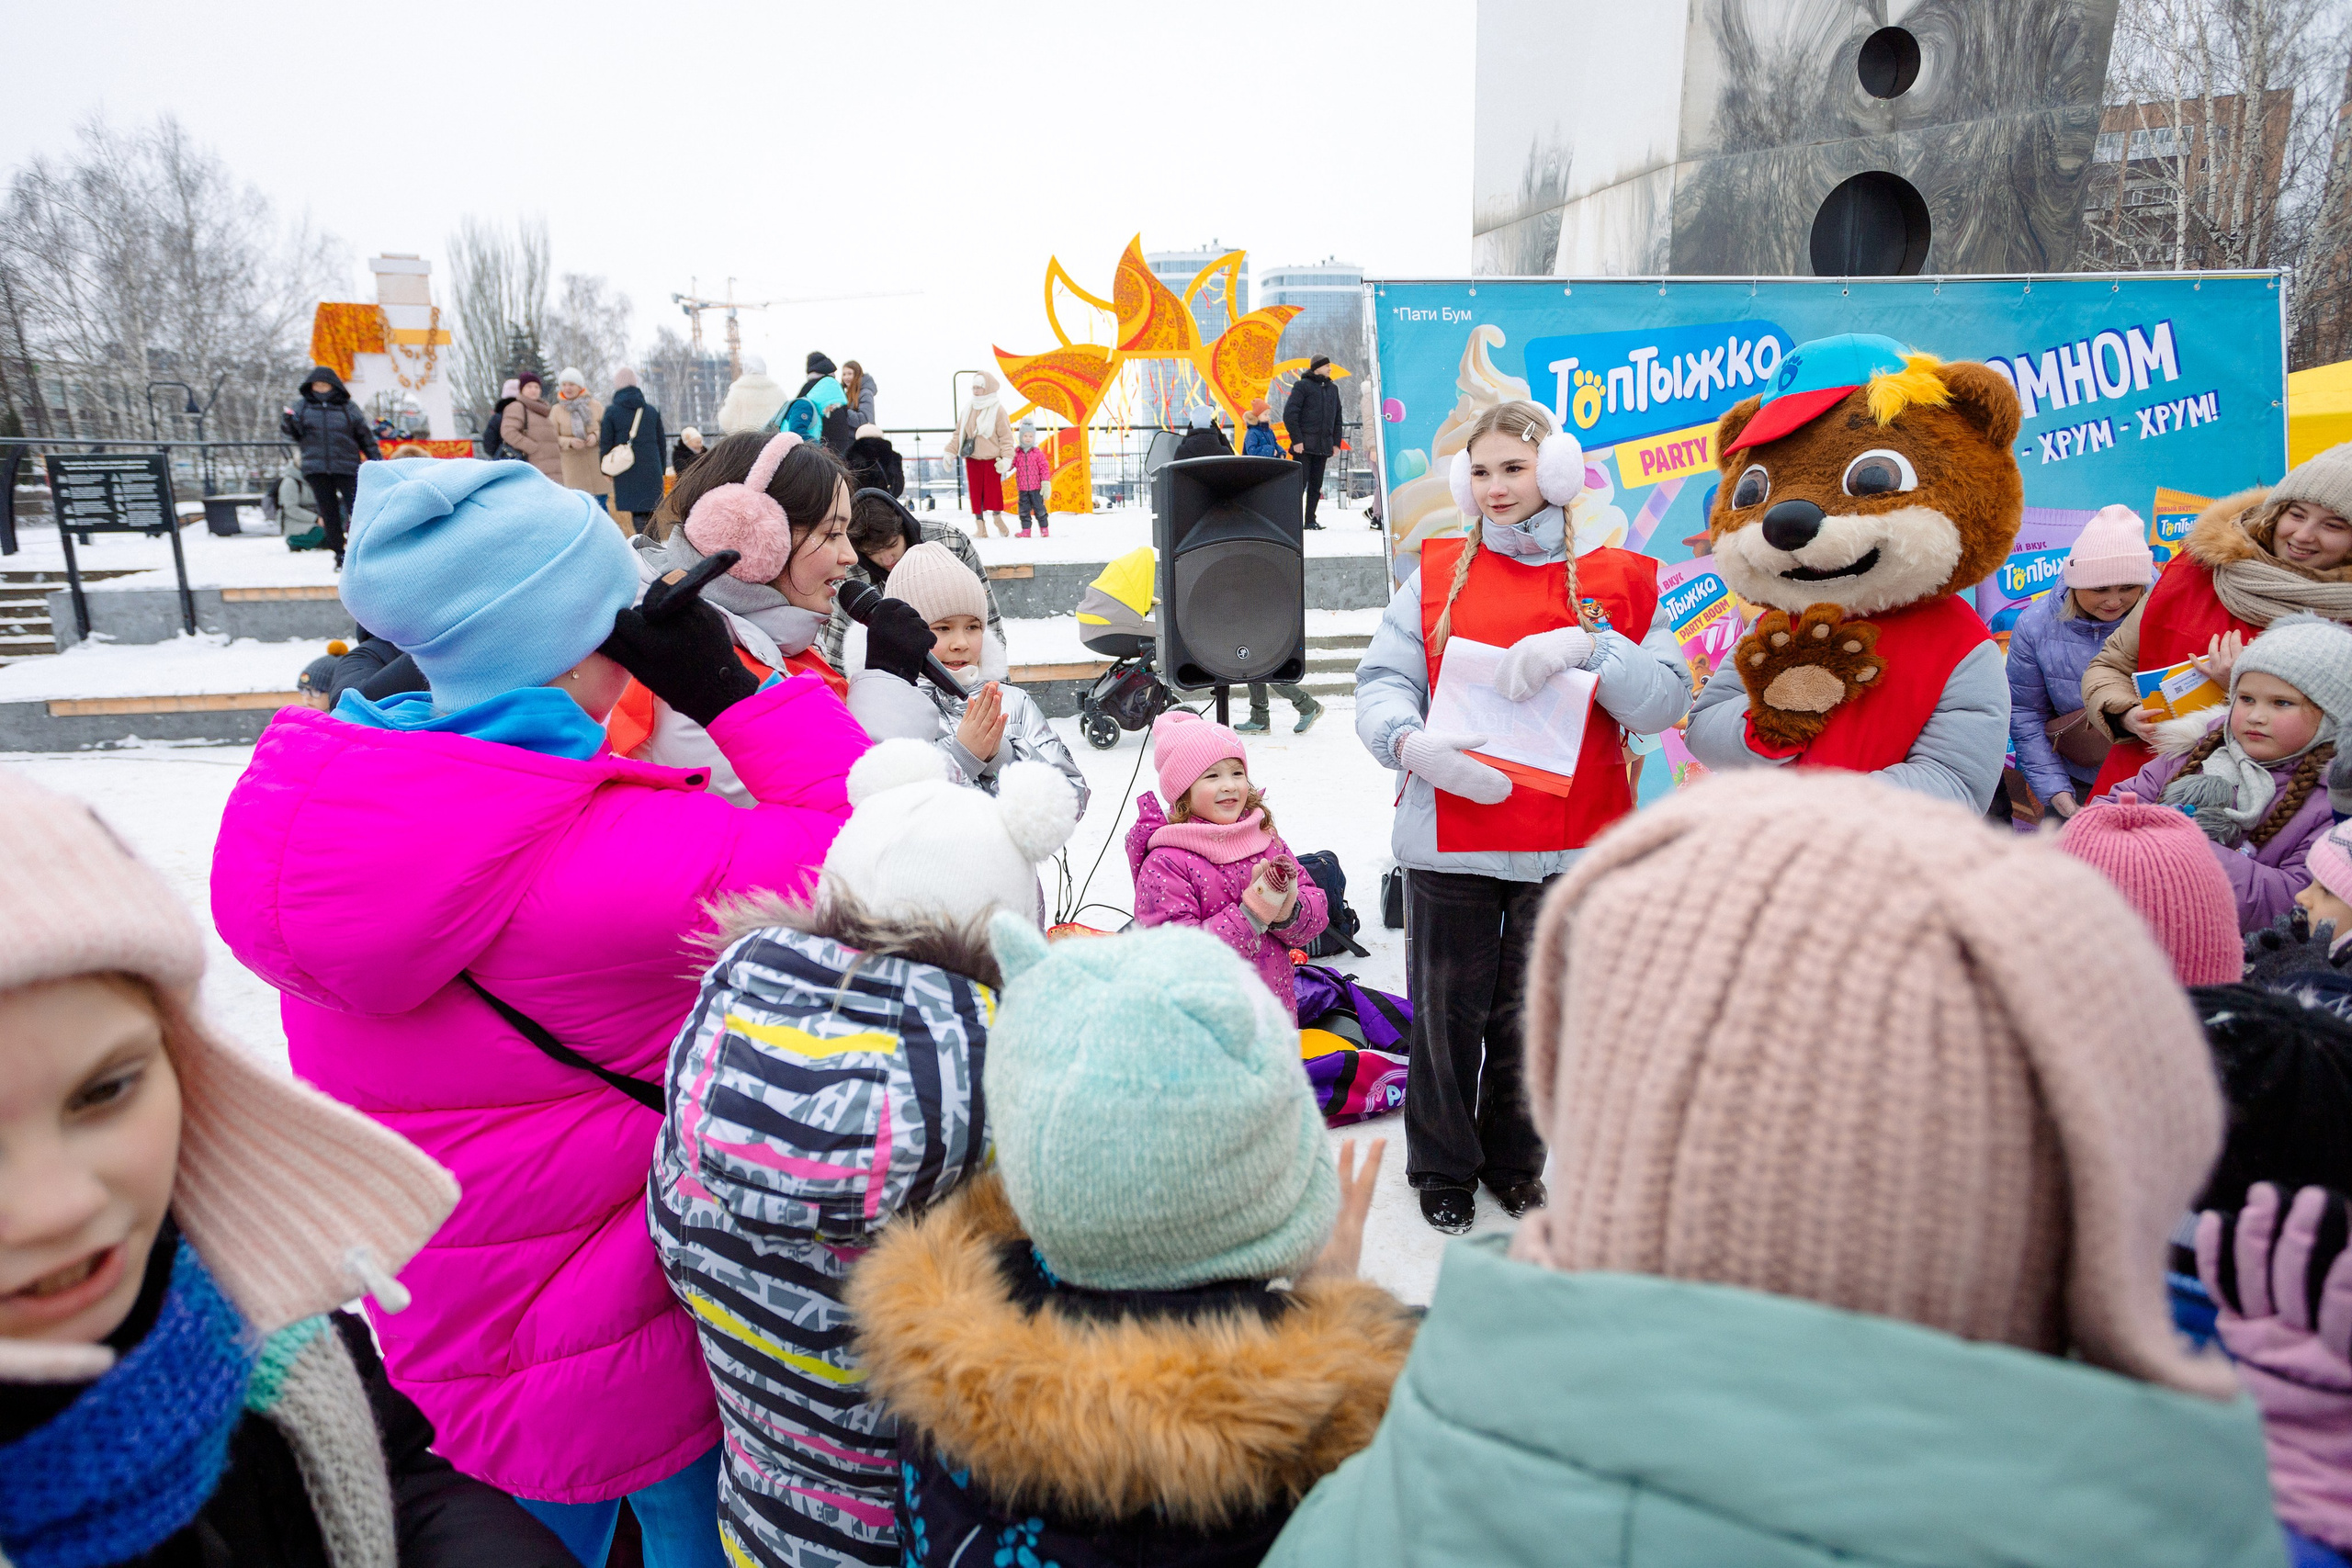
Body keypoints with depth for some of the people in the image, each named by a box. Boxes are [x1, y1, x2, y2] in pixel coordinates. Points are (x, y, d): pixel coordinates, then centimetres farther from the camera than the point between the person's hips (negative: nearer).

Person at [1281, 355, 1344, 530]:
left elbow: (1337, 418, 22)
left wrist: (1336, 442, 12)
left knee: (1316, 484, 6)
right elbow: (1289, 414, -9)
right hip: (1304, 444, -6)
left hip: (1323, 446, 6)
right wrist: (1296, 440, -15)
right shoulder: (1302, 386, -2)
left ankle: (1310, 519, 10)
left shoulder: (1332, 389, 18)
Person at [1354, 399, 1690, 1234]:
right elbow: (1381, 682, -2)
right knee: (1448, 1009, 10)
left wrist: (1587, 646, -21)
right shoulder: (1437, 572, 5)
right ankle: (1443, 1166, 32)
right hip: (1449, 834, 0)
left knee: (1534, 1012, 15)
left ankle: (1514, 1161, 37)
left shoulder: (1617, 579, 4)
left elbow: (1667, 701, -5)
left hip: (1570, 842, 1)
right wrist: (1413, 742, -22)